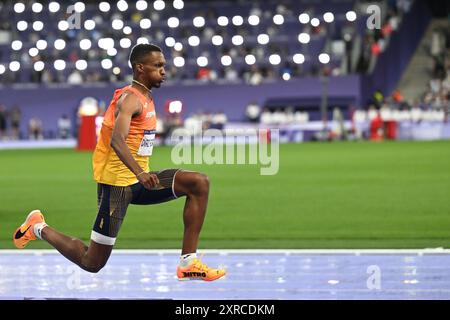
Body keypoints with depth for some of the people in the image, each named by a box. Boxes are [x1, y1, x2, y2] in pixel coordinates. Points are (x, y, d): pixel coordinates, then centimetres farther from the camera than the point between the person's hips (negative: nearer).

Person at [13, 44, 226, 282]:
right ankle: (40, 229, 24)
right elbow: (116, 140, -33)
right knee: (92, 263, -2)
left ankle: (188, 264, -11)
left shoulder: (145, 97, 13)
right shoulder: (131, 99, -16)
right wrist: (139, 173, -47)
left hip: (138, 180, 9)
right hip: (117, 182, -9)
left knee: (199, 183, -10)